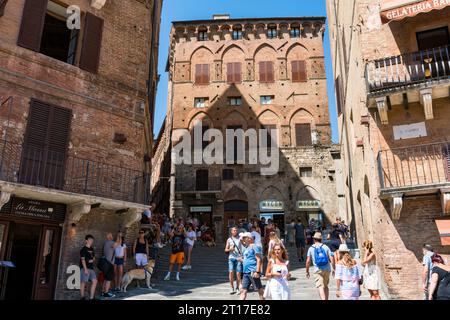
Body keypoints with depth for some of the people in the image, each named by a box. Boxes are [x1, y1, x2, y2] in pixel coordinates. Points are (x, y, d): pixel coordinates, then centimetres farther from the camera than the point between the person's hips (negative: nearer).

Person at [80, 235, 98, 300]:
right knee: (83, 282, -2)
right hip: (85, 268, -8)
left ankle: (91, 297, 9)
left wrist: (92, 260, 0)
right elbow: (82, 259, -13)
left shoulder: (92, 249, 15)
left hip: (91, 268, 8)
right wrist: (85, 269, -19)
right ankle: (82, 297, 9)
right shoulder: (83, 249, -7)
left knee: (94, 281, 3)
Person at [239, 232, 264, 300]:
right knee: (243, 290, 6)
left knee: (259, 289, 1)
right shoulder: (246, 248, 19)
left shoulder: (254, 247, -7)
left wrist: (257, 271, -20)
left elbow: (259, 259, -14)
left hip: (253, 272, -9)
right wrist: (241, 260, 11)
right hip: (245, 272, 9)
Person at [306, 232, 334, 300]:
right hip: (327, 269, 3)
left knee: (320, 287, -7)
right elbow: (331, 259, -2)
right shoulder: (325, 247, 5)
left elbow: (308, 261, -3)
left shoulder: (311, 248, 1)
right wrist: (334, 269, 6)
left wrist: (307, 271, 6)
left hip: (318, 270, -3)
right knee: (326, 286, 20)